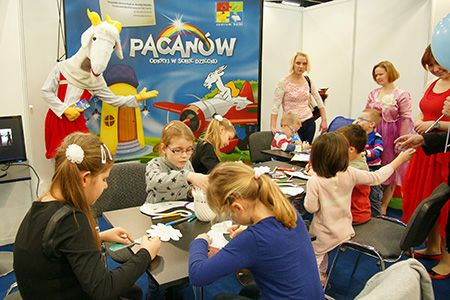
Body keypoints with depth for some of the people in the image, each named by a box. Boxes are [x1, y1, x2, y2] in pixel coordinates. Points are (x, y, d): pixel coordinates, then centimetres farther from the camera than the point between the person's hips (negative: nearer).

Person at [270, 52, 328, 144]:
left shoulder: (308, 81, 6)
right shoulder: (283, 83, -7)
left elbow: (319, 101, 13)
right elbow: (275, 105, -11)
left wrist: (324, 120, 9)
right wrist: (273, 127, -19)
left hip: (308, 122, 4)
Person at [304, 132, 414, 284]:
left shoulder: (314, 181, -27)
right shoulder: (350, 173, -17)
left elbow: (311, 208, -20)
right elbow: (377, 177, -4)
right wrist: (400, 159, 7)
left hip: (325, 234, -5)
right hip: (344, 230, 5)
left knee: (316, 255, 18)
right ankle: (321, 275, 48)